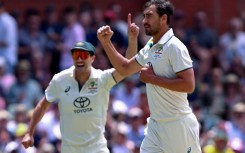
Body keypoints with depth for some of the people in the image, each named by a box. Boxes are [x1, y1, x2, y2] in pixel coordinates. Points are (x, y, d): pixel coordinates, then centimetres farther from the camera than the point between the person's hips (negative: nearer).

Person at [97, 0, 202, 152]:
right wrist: (106, 42, 13)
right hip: (155, 124, 8)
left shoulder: (174, 47, -15)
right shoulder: (150, 47, 11)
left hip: (178, 125, -8)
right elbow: (125, 68, 24)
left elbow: (189, 85, -23)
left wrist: (153, 78, -17)